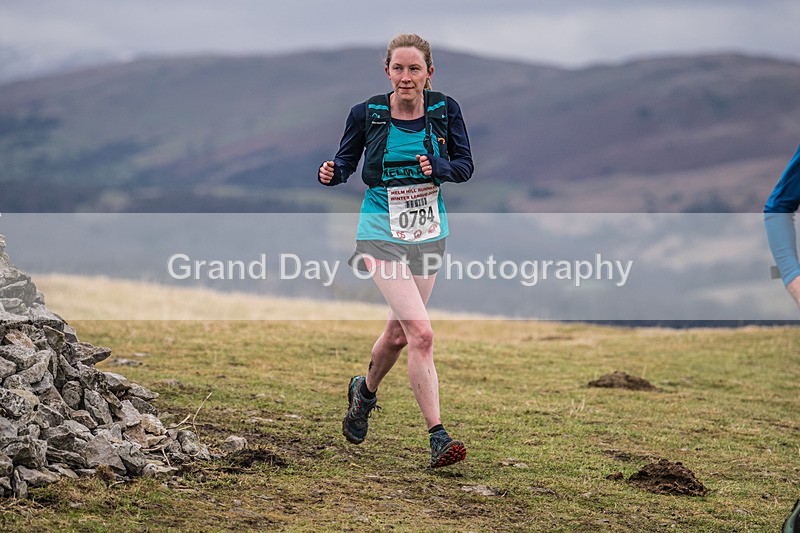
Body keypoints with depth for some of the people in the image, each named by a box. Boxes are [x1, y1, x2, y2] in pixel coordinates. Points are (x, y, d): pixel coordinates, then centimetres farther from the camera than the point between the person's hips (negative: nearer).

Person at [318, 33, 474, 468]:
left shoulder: (444, 110, -3)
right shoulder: (366, 114, -8)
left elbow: (466, 166, 1)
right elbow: (345, 161, 4)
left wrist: (437, 167, -21)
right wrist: (331, 173, -19)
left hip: (428, 233, 4)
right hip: (382, 234, -4)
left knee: (398, 332, 19)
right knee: (420, 333, -18)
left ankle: (365, 391, 49)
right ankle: (438, 437, -16)